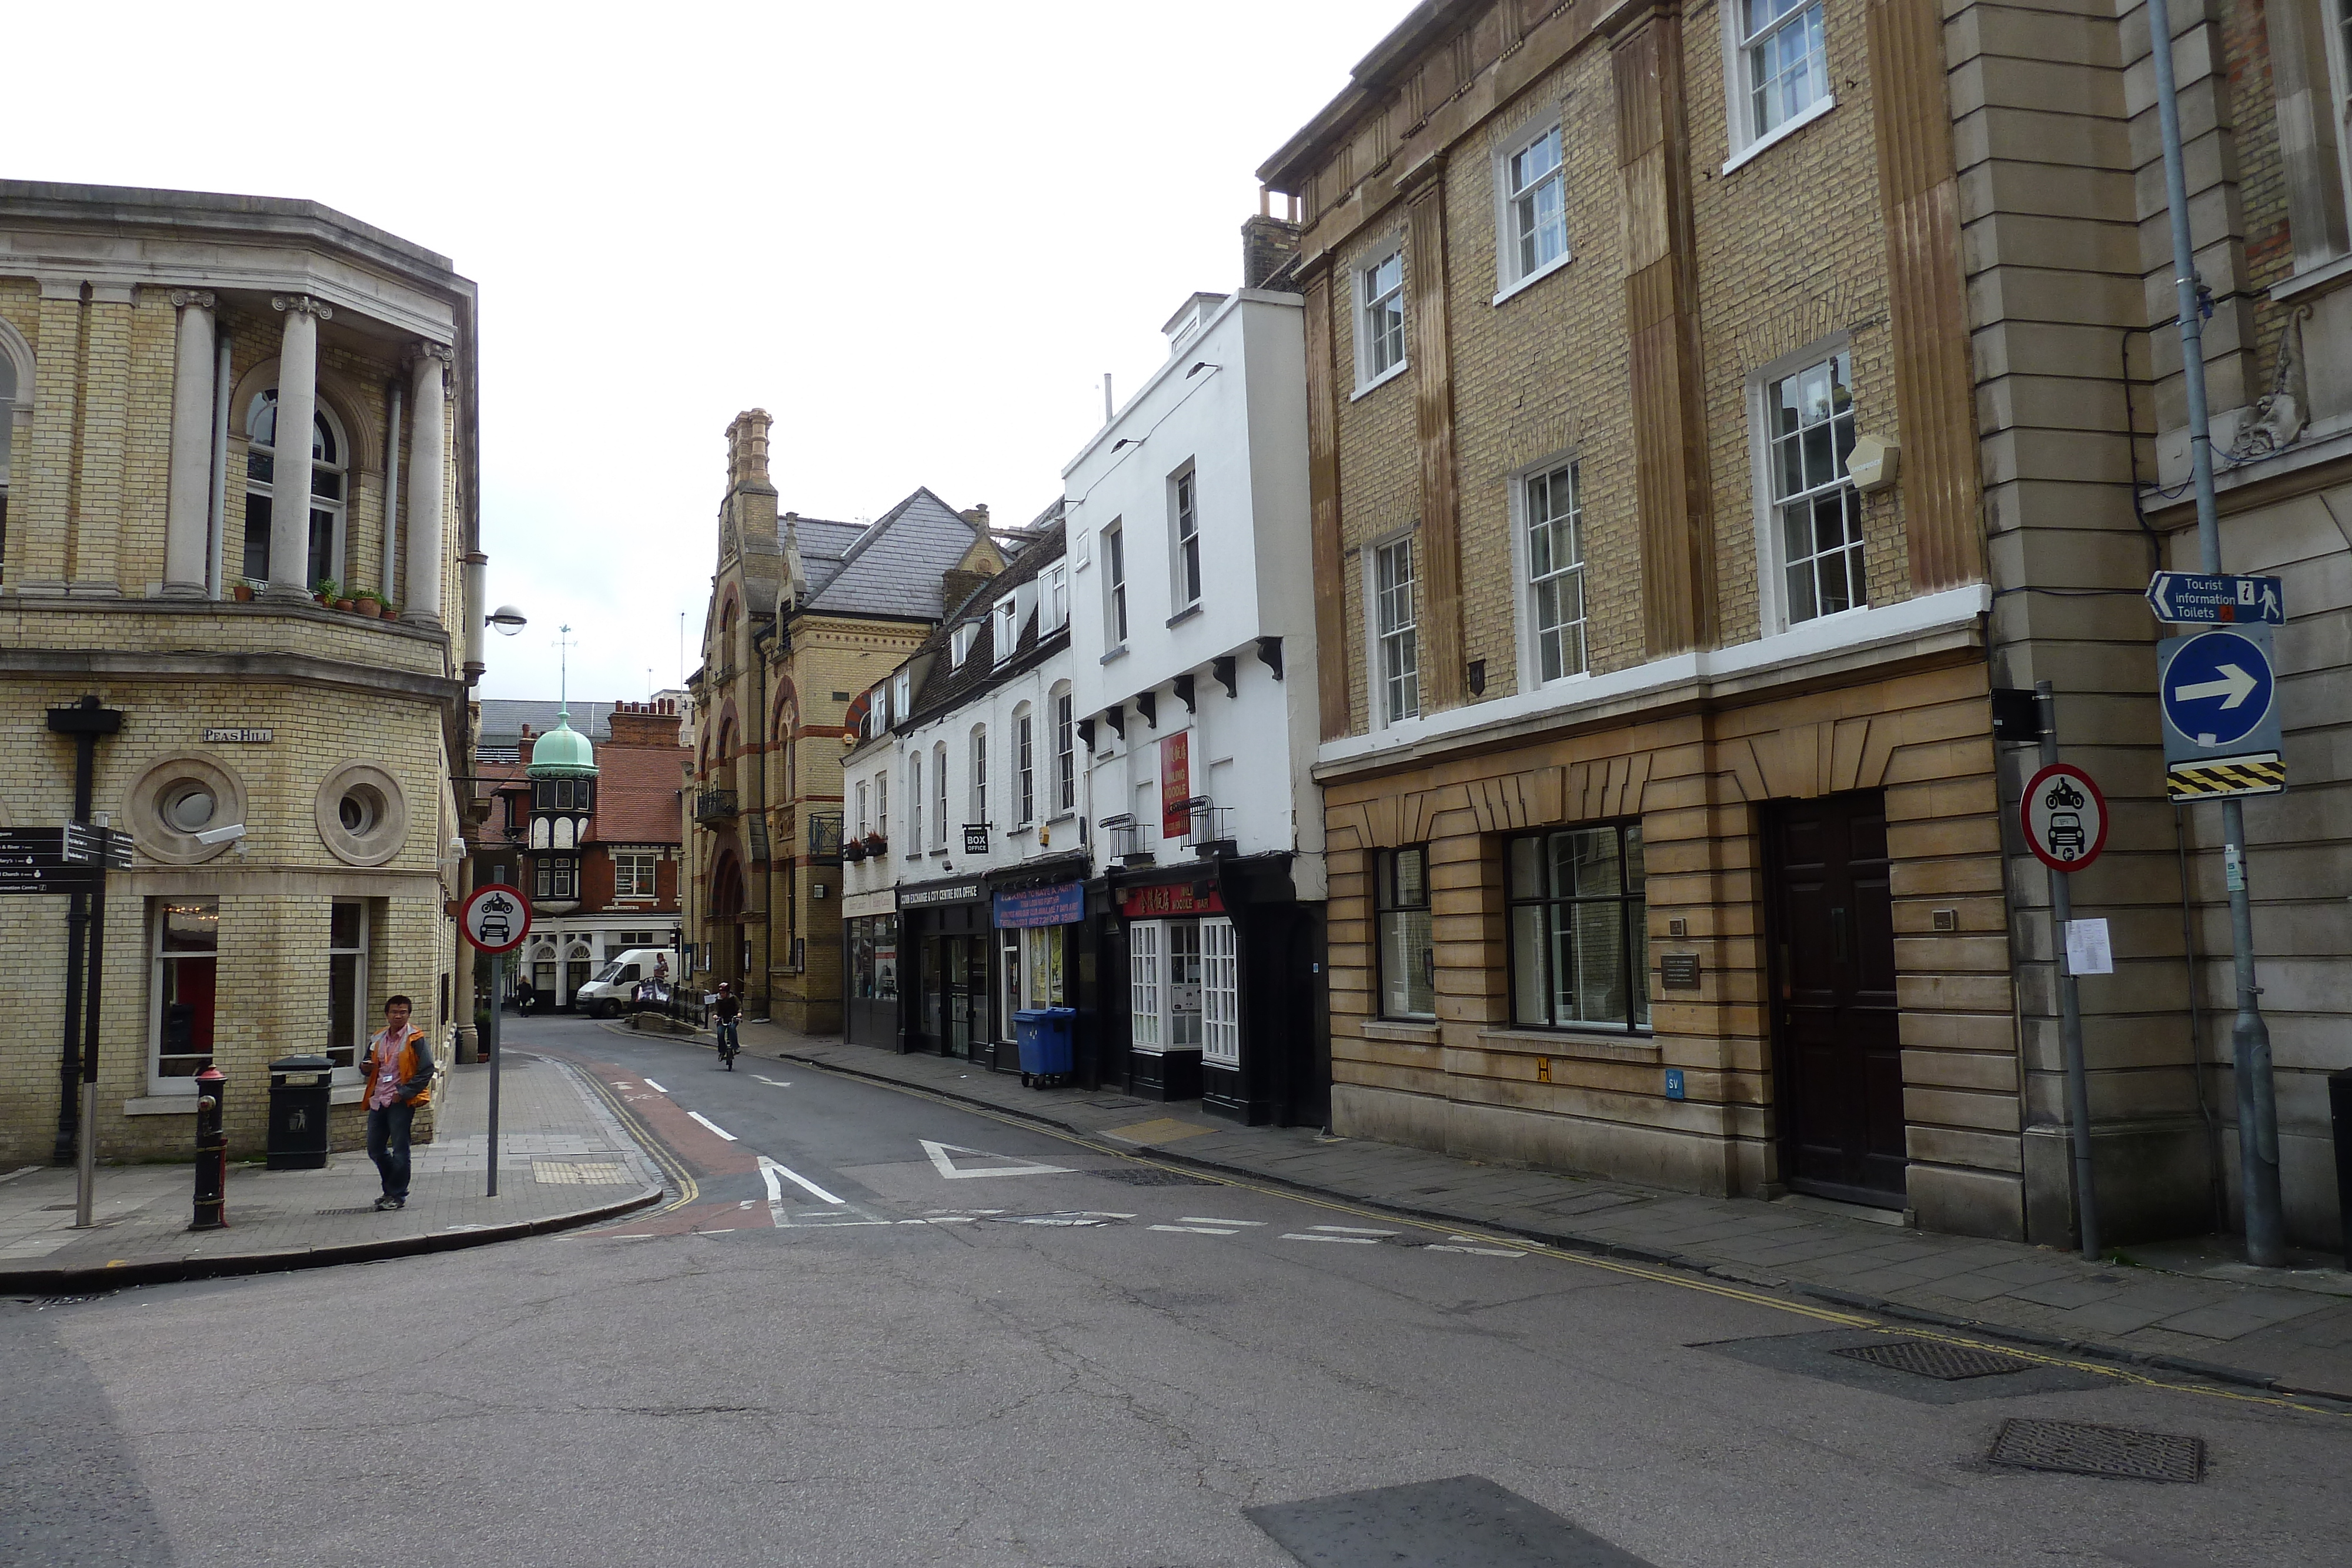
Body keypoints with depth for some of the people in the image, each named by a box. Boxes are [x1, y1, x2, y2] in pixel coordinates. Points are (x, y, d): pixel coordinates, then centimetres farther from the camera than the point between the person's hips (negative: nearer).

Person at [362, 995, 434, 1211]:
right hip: (378, 1100, 7)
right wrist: (368, 1067, 1)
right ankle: (392, 1189, 27)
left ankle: (398, 1195, 7)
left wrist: (403, 1092, -15)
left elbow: (426, 1071, -11)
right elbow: (371, 1069, 26)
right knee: (375, 1149, 11)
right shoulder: (378, 1040, 13)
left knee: (400, 1150, -2)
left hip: (401, 1102, -7)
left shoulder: (415, 1039, -7)